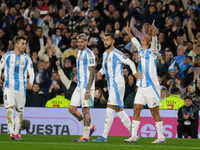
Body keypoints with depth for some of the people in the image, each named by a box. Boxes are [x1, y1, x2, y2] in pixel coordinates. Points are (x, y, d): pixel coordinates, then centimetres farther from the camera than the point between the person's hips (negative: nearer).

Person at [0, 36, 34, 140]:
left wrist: (30, 83, -12)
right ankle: (11, 132, -22)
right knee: (9, 109, -17)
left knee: (19, 111, 8)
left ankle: (17, 132, 23)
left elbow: (31, 72, 6)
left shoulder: (27, 58, 4)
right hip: (9, 87, -2)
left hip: (21, 88, 2)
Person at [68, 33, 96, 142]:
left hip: (87, 86, -9)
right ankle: (89, 127, 17)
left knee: (85, 109, -6)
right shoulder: (79, 52, 16)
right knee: (72, 109, 4)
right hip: (79, 86, 9)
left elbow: (92, 73, -16)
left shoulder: (89, 54, -12)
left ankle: (86, 136, 0)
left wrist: (88, 90, -20)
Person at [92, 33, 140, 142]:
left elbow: (130, 62, -12)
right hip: (111, 85, 9)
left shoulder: (116, 54, -11)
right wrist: (100, 72, 6)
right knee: (119, 110, 10)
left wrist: (135, 73, -28)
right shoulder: (105, 54, 14)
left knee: (110, 108, -12)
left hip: (118, 84, -9)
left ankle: (104, 136, -12)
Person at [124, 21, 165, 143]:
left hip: (152, 86, -7)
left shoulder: (152, 52, -4)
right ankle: (134, 136, 5)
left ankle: (161, 137, 2)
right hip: (141, 87, 7)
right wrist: (129, 33, 39)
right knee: (136, 110, 2)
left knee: (155, 112, -4)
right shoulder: (141, 51, 14)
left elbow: (154, 43, -24)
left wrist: (153, 33, -41)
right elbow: (136, 42, 32)